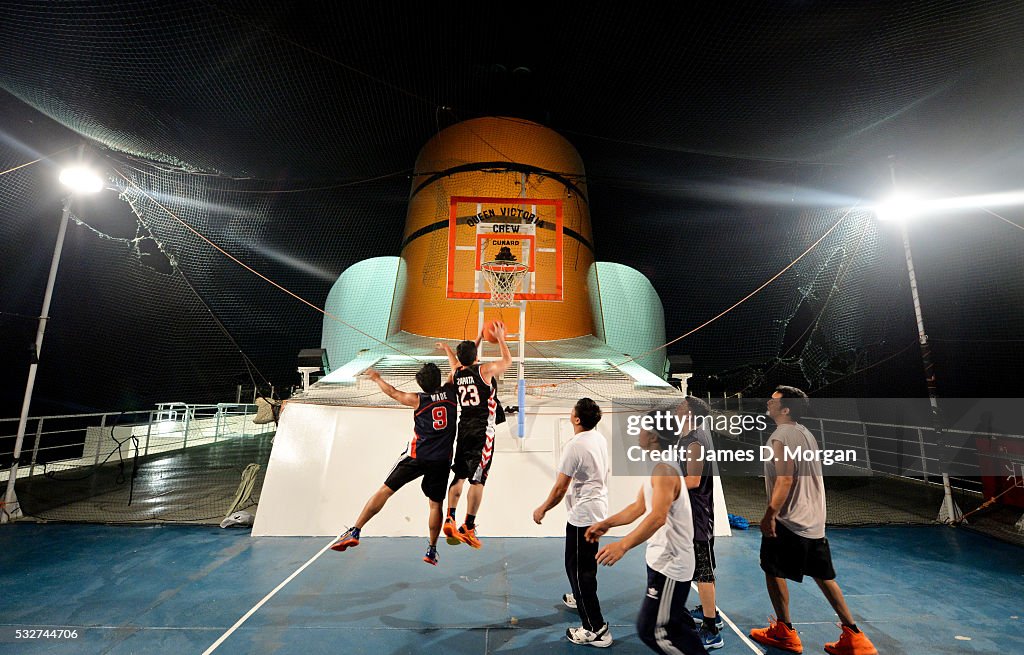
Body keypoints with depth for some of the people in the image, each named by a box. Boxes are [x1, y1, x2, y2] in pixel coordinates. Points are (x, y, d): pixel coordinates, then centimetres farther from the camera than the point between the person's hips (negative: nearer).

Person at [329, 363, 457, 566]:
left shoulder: (418, 400, -1)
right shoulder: (451, 392, 2)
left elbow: (393, 392, 15)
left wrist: (377, 378, 31)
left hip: (417, 456, -1)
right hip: (442, 460, 2)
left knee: (385, 490, 6)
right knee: (436, 504, 11)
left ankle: (354, 531, 5)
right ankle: (431, 551, 17)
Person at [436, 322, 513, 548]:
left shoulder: (457, 373, 6)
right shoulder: (485, 370, -8)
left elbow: (465, 362, 33)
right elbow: (508, 360, 10)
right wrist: (500, 338, 22)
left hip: (464, 429, 5)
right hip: (482, 431, -5)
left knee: (459, 475, 15)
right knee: (477, 479, -2)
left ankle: (450, 519, 10)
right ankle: (468, 527, 1)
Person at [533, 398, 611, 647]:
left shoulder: (575, 446, -26)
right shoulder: (600, 438, -1)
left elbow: (560, 489, -20)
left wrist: (542, 509, -6)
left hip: (582, 515, -9)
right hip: (599, 509, 9)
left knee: (577, 568, 4)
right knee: (587, 563, 28)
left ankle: (596, 629, 11)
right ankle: (582, 599, 49)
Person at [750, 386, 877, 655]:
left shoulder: (780, 436, -18)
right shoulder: (806, 433, 10)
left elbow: (785, 480, -24)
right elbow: (810, 476, 17)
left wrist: (769, 515, -20)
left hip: (788, 521, -9)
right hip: (813, 520, 9)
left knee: (773, 571, 7)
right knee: (822, 575, 18)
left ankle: (784, 633, 18)